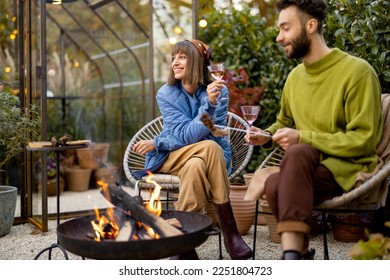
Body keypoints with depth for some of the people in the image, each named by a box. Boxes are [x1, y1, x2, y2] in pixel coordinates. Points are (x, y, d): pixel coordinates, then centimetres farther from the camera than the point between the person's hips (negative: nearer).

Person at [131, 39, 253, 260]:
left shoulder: (219, 91, -5)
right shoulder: (166, 94, -4)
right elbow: (187, 135, -17)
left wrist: (158, 143, -14)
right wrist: (209, 104, -33)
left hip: (207, 159, 1)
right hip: (171, 159, -1)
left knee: (195, 166, -36)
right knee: (210, 147, -32)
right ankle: (230, 232, -31)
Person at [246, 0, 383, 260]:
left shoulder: (357, 71, -11)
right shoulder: (295, 77, 11)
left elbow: (363, 141, -15)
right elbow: (284, 123, 27)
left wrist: (303, 137, -18)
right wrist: (266, 136, 4)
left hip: (350, 168, -5)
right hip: (307, 169, 5)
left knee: (297, 152, -36)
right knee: (275, 185, -30)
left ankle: (291, 253, -40)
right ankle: (300, 253, -9)